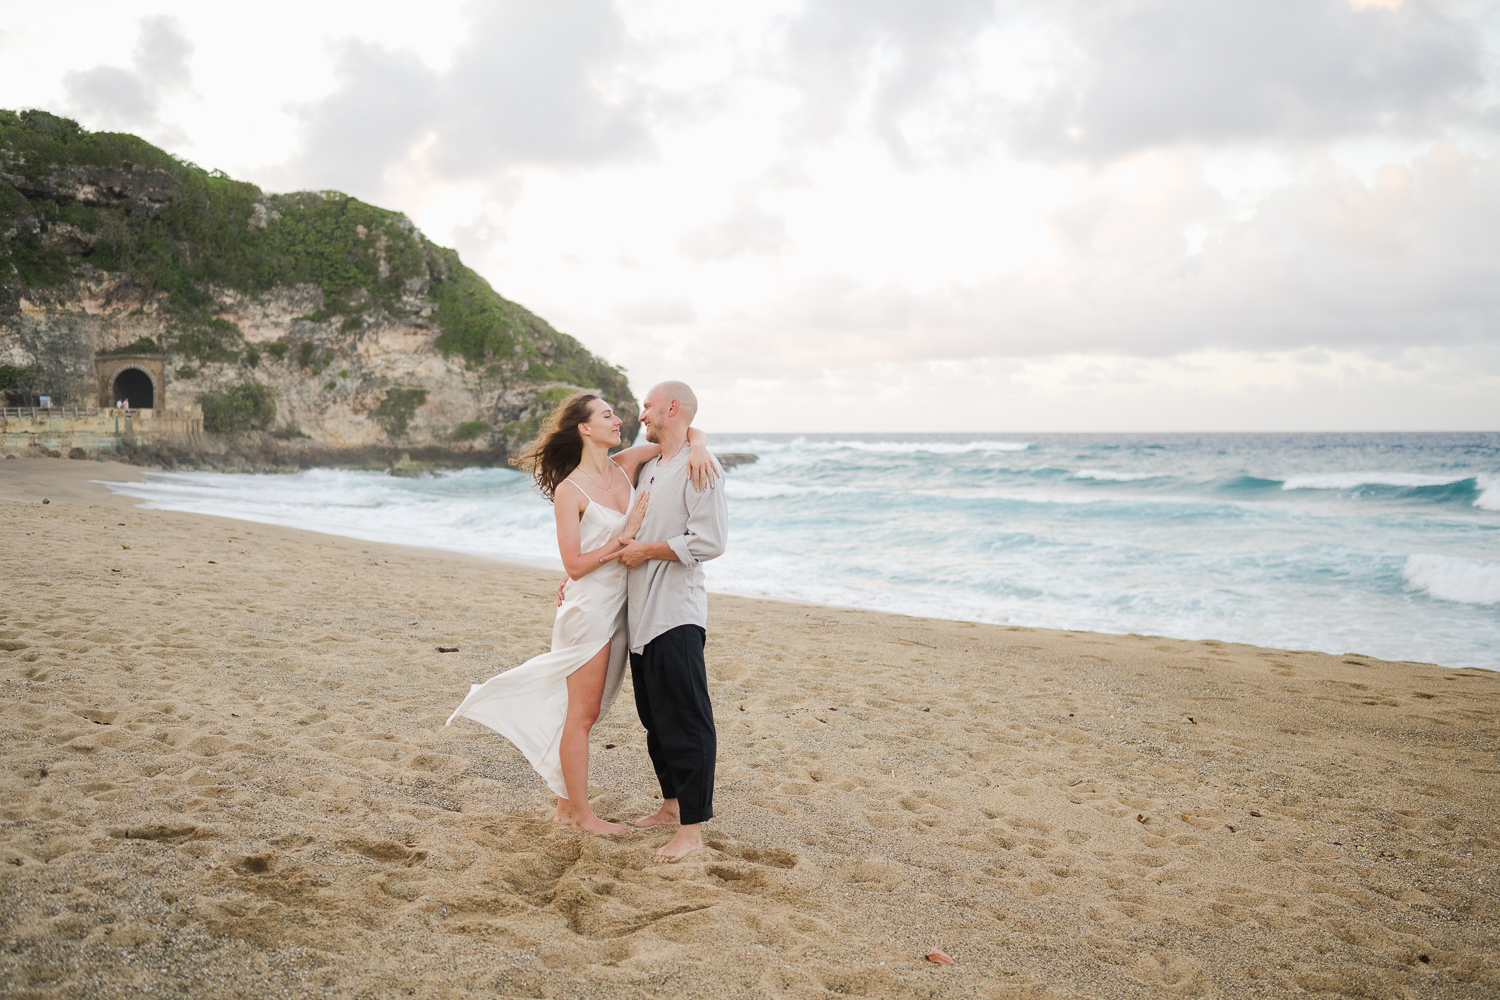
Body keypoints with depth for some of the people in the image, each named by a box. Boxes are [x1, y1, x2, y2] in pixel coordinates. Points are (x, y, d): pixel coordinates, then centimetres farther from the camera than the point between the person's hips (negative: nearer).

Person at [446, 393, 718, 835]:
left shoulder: (624, 466, 5)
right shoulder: (569, 491, -12)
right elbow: (575, 565, -14)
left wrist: (696, 447, -11)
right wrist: (625, 537, -18)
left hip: (618, 607, 7)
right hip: (588, 608, -7)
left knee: (586, 711, 14)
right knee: (582, 713, 3)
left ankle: (566, 806, 26)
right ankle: (582, 814, 16)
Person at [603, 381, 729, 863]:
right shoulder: (648, 467, 17)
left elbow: (710, 541, -21)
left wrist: (648, 550, -13)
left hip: (676, 615, -9)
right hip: (642, 615, 9)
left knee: (685, 722, -4)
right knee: (654, 717, 17)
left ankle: (692, 828, 2)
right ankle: (672, 804, 31)